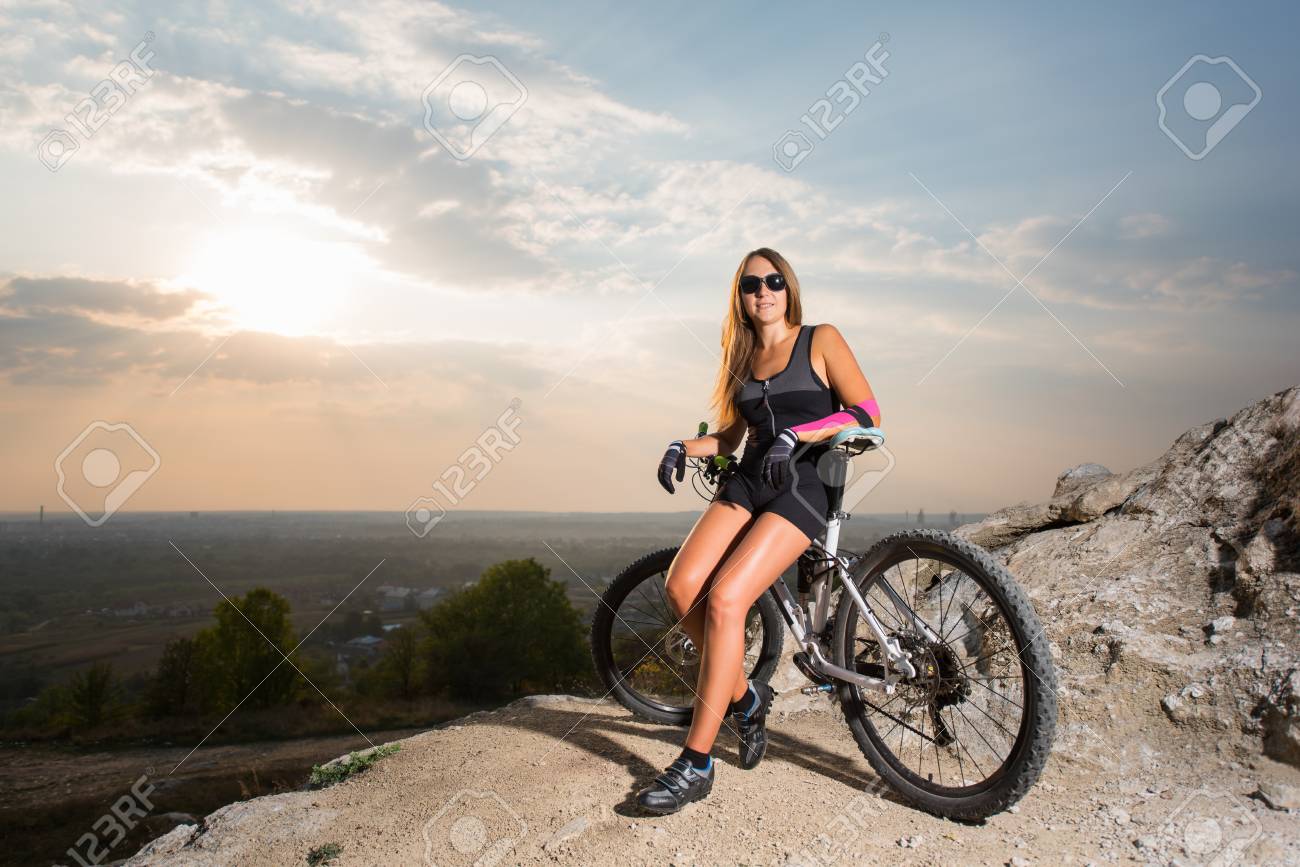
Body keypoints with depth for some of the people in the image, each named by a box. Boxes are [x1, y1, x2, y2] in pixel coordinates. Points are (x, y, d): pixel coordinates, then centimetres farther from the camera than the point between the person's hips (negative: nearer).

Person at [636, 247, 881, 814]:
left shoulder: (820, 340, 3)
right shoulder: (741, 358, 19)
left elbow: (867, 413, -6)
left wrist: (795, 435, -17)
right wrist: (684, 447, 5)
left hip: (804, 485, -5)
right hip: (749, 480, 6)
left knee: (724, 600, -23)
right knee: (681, 587, -18)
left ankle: (696, 763, -14)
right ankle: (745, 698, 8)